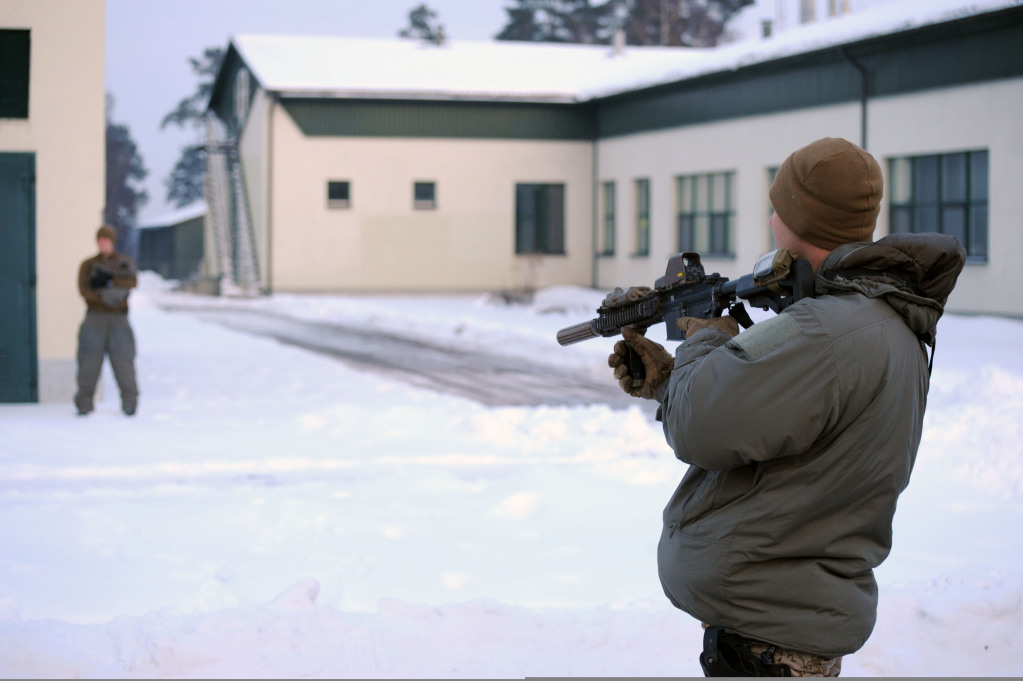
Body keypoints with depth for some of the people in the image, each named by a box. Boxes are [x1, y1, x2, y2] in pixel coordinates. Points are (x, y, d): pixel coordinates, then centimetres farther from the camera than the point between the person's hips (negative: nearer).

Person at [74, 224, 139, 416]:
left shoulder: (125, 262, 12)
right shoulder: (88, 265, 12)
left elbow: (132, 282, -8)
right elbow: (84, 290, -3)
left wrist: (109, 281, -18)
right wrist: (105, 296, -16)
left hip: (118, 318, 0)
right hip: (95, 317, 0)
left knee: (122, 359, -10)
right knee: (90, 359, -9)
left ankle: (129, 403, -3)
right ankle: (84, 403, -4)